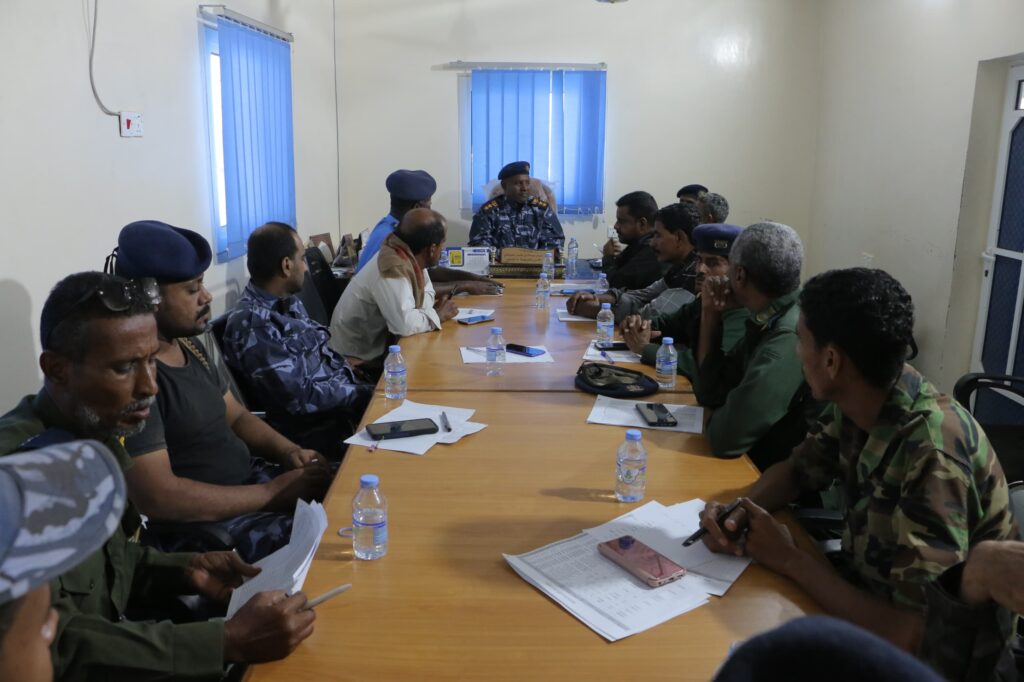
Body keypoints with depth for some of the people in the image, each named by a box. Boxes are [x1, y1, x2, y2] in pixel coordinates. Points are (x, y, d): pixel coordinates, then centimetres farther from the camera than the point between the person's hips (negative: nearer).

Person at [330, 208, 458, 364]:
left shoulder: (412, 258, -3)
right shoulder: (392, 268, -28)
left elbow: (426, 296, 10)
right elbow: (404, 324, -38)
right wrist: (436, 315, -20)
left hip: (381, 342, 8)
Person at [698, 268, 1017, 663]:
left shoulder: (931, 457, -32)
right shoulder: (857, 403, -9)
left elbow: (915, 635, -33)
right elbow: (797, 469, 8)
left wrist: (789, 559, -22)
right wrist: (739, 511, -13)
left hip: (935, 654, -6)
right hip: (866, 590, 6)